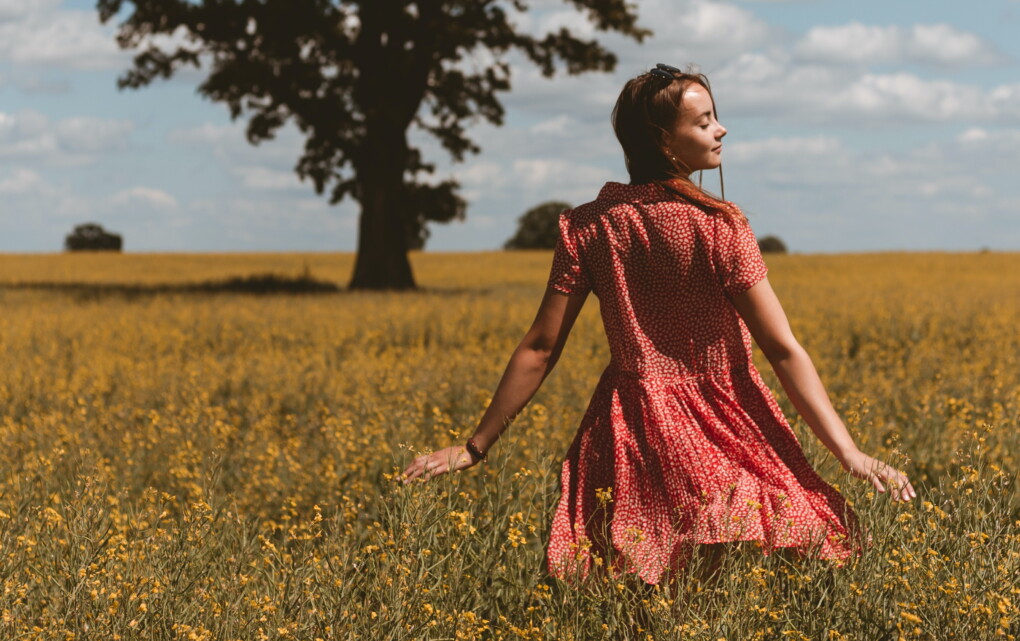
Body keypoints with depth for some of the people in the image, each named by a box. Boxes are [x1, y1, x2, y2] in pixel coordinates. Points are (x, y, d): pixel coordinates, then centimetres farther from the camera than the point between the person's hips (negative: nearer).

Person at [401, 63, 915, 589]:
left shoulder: (587, 226, 0)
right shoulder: (719, 225, -10)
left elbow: (539, 349, -1)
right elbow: (783, 351, -13)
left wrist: (474, 447, 7)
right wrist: (848, 453, -12)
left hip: (629, 436, 4)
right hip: (721, 430, -3)